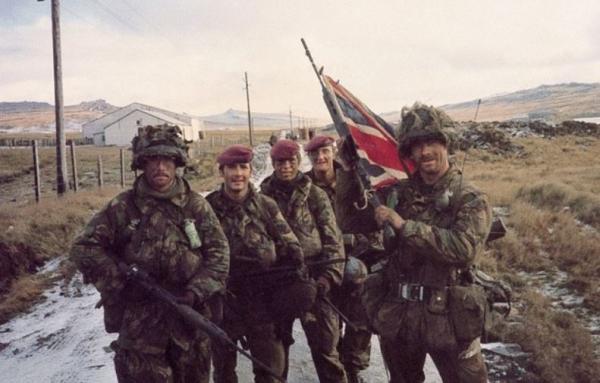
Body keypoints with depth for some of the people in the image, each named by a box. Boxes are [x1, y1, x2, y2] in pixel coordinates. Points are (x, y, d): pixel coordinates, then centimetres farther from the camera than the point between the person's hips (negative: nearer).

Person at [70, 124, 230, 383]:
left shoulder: (196, 205, -1)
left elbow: (218, 252, -3)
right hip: (139, 322, -2)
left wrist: (197, 292, -15)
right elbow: (84, 248, -2)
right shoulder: (123, 207, -5)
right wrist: (120, 282, -11)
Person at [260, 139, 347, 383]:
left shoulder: (315, 195, -1)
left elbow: (332, 239, -2)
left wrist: (329, 276, -13)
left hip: (311, 278, -2)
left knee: (324, 345, 3)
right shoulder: (264, 196, 2)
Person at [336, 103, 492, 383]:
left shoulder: (471, 199, -8)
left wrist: (404, 225, -25)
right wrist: (348, 170, -5)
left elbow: (464, 249, -25)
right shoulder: (397, 193, 4)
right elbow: (350, 221, 4)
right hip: (396, 315, 4)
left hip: (447, 319, -4)